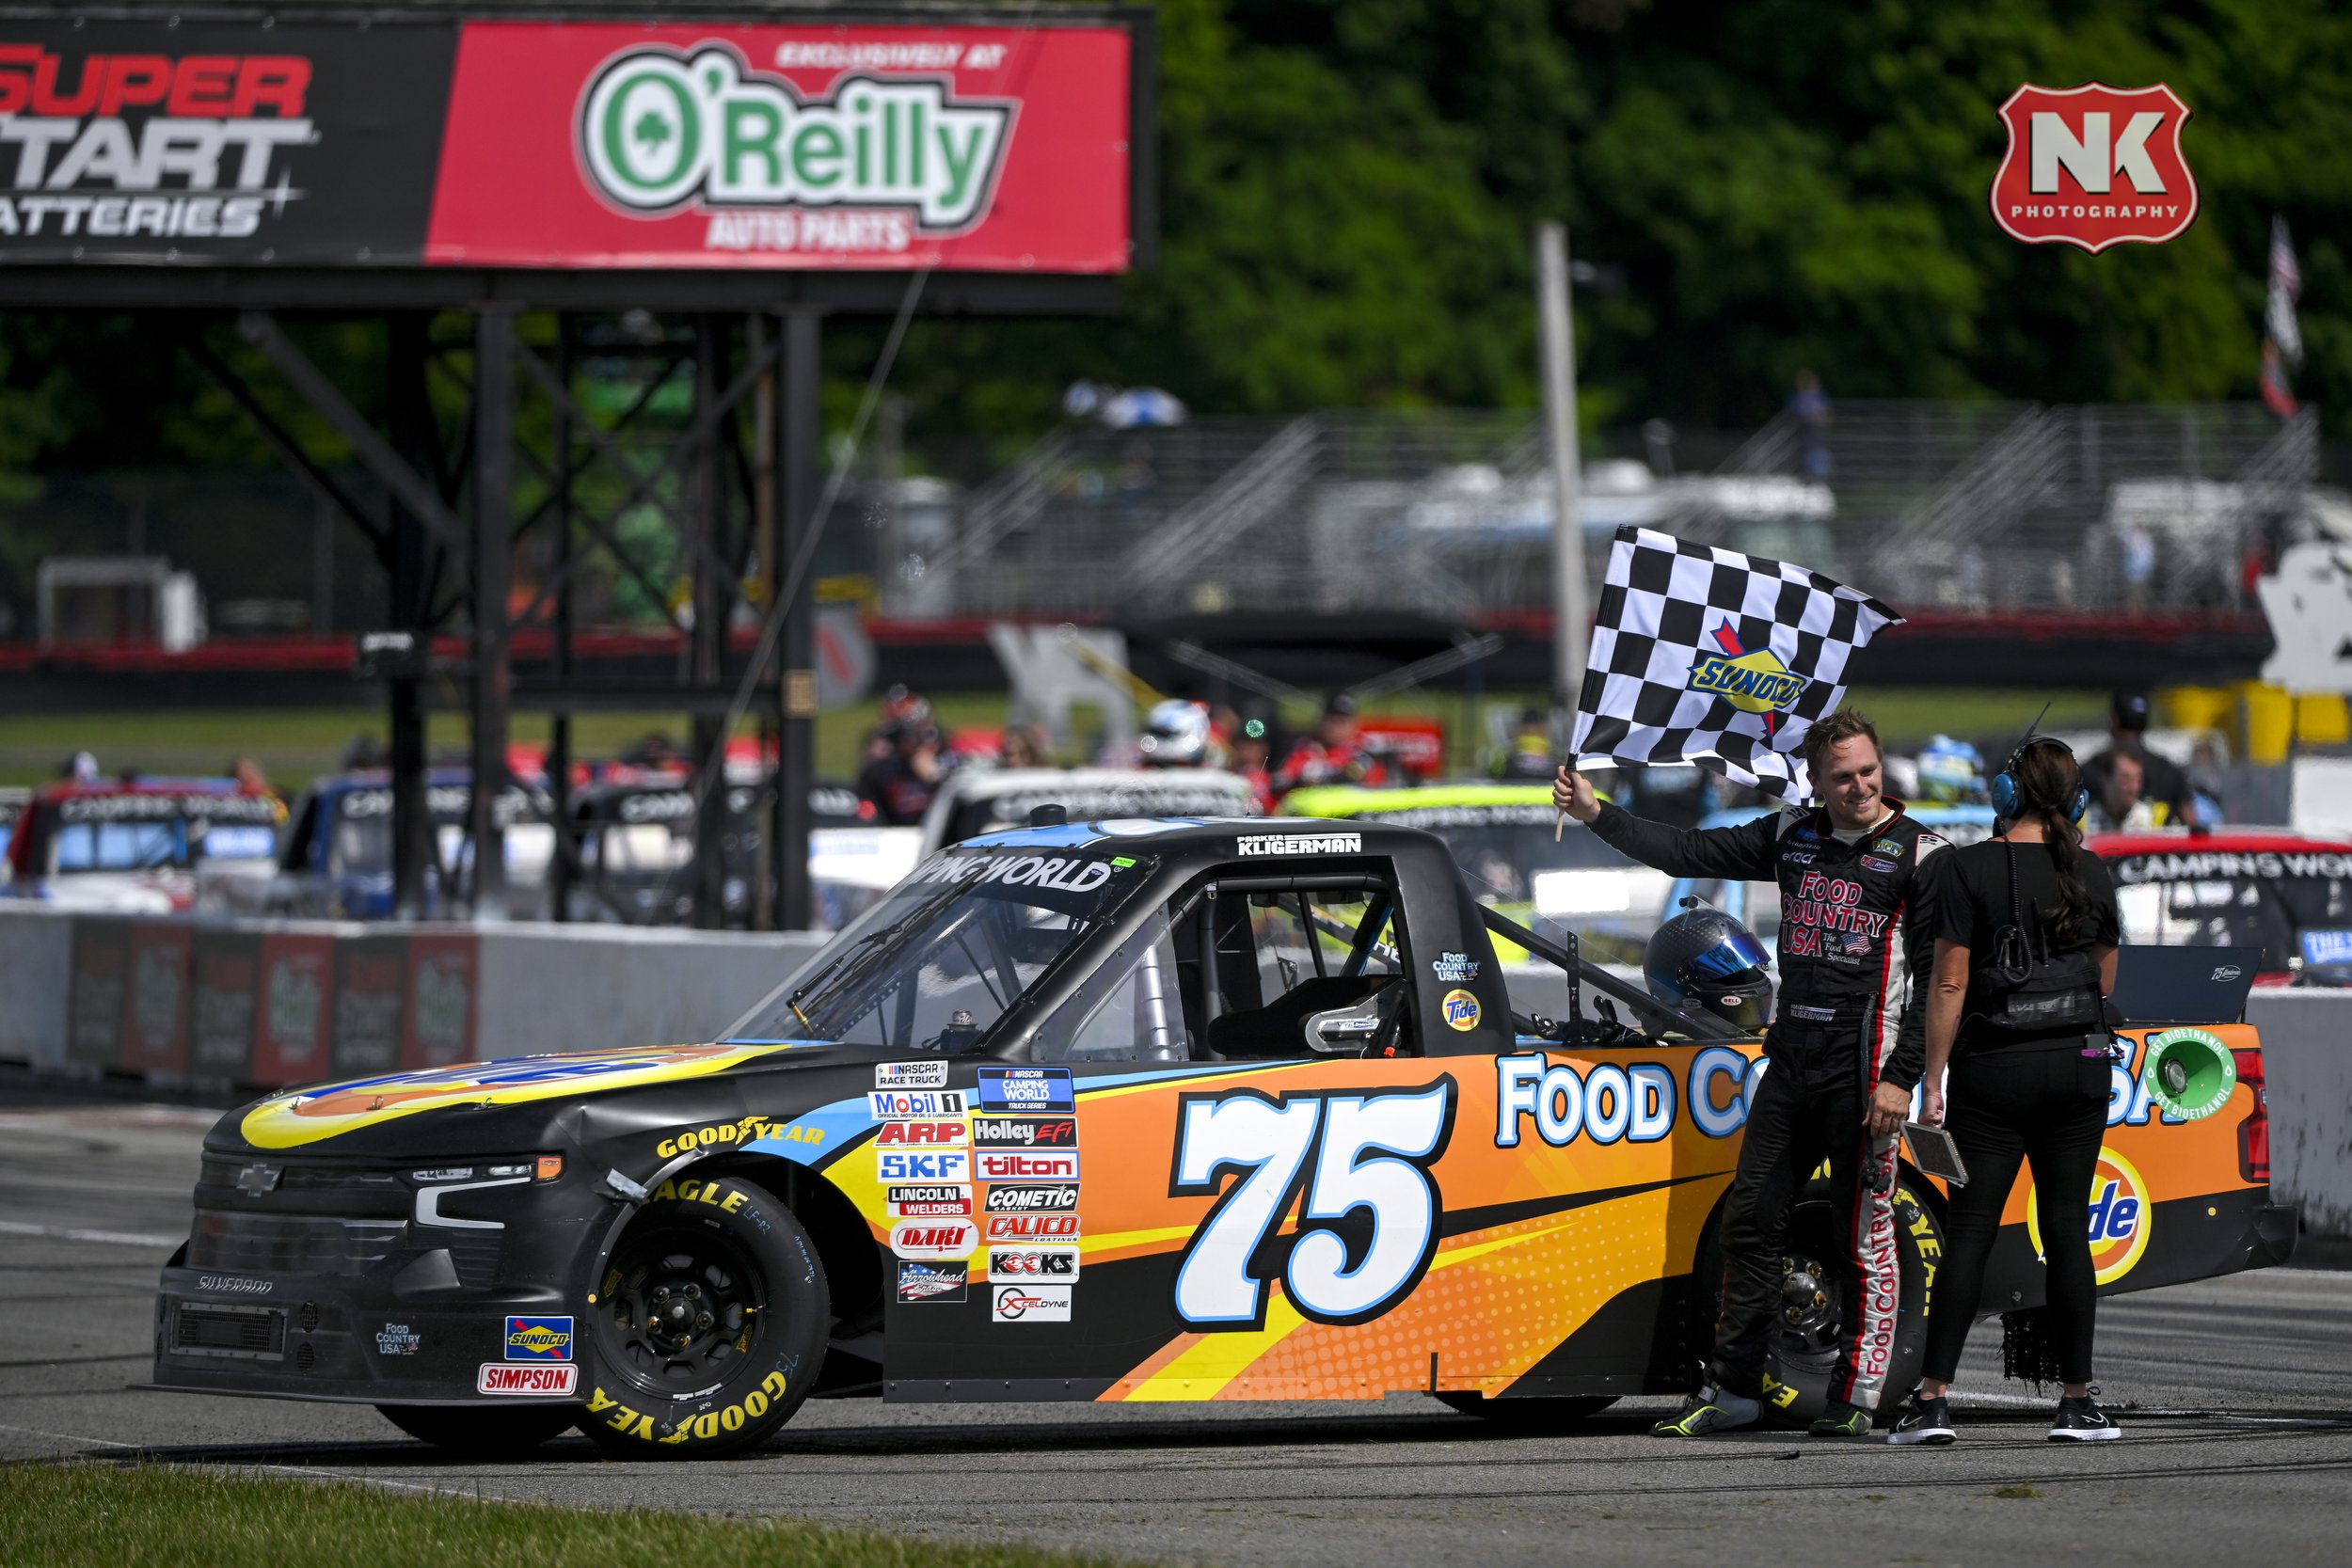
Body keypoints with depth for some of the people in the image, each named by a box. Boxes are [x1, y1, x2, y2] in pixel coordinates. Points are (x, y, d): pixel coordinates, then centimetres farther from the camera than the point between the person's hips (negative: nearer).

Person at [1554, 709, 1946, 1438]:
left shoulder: (1918, 853, -4)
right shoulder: (1792, 837, 12)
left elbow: (1938, 977, -7)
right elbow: (1689, 853, 16)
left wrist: (1902, 1077, -14)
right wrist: (1596, 814, 10)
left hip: (1864, 1070, -6)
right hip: (1790, 1061, 6)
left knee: (1864, 1237, -3)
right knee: (1750, 1220, 7)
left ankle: (1857, 1398, 2)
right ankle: (1733, 1387, 13)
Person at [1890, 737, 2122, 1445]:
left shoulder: (1968, 869, -8)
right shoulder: (2091, 874, 3)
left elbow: (1950, 982, -10)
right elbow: (2104, 980, 12)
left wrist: (1932, 1079, -7)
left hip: (1993, 1068, -2)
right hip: (2077, 1067, 2)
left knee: (1969, 1230, -1)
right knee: (2066, 1228, 6)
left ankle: (1933, 1399, -6)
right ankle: (2076, 1401, 6)